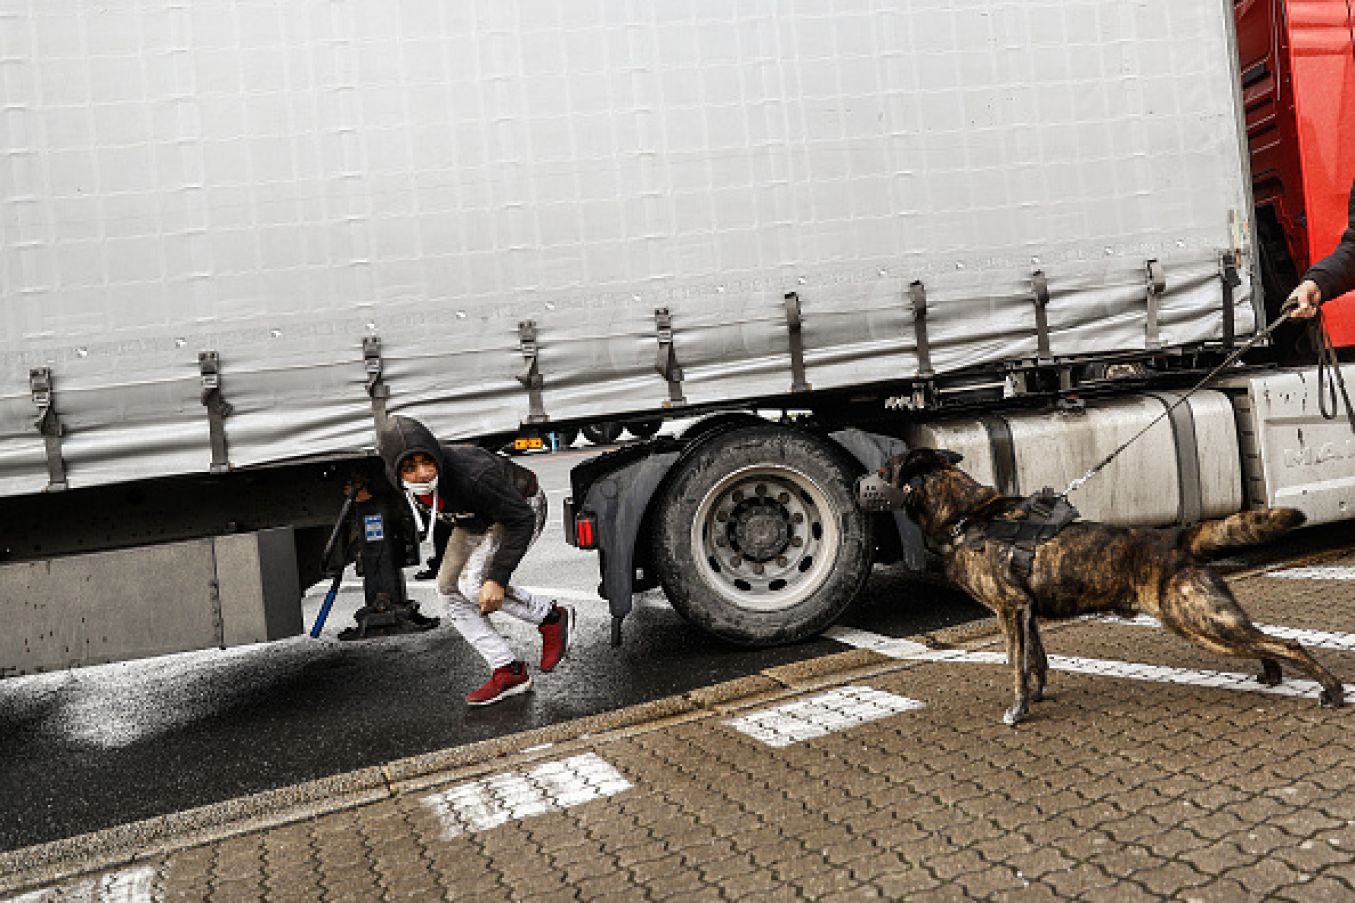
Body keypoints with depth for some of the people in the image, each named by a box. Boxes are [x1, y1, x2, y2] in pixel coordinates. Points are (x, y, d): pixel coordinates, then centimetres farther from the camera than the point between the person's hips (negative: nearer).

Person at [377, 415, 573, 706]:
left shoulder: (471, 474, -42)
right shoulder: (407, 483, -21)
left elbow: (521, 520, -34)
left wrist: (497, 578, -38)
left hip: (521, 507, -8)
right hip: (474, 521, 8)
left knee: (473, 584, -23)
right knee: (449, 589, 2)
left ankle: (552, 618, -1)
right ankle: (509, 672, 4)